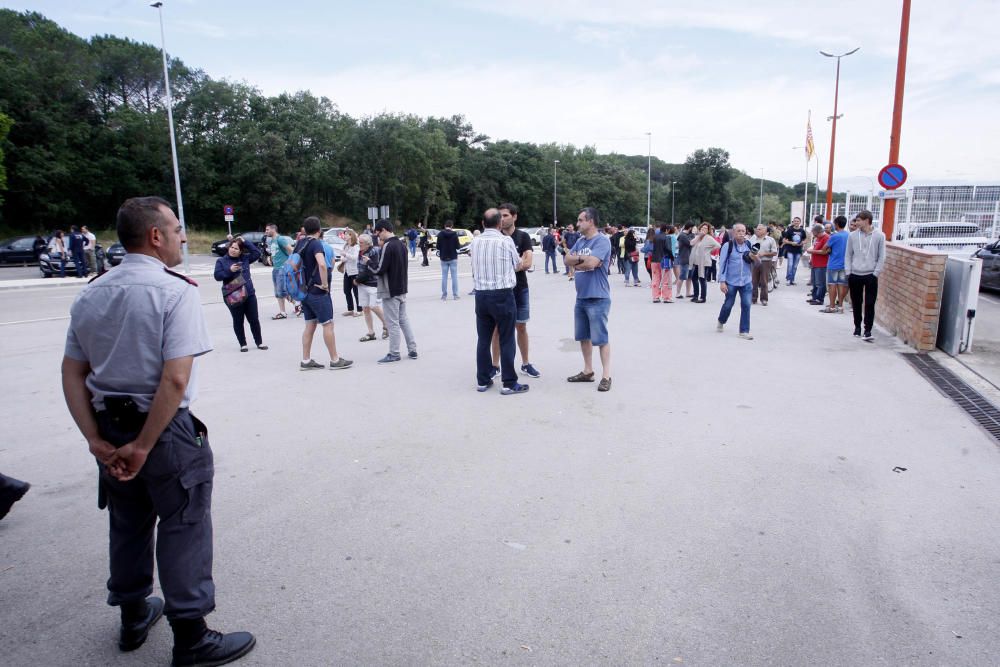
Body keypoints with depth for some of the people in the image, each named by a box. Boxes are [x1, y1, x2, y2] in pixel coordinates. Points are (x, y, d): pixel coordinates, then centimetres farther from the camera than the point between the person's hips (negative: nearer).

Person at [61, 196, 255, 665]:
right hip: (166, 430, -7)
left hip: (109, 427, 7)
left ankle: (133, 616, 41)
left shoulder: (91, 293, 5)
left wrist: (97, 440, 0)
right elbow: (175, 379, -24)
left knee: (128, 525, 22)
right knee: (182, 530, 6)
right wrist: (143, 446, -16)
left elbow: (72, 373, 4)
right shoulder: (175, 291, -16)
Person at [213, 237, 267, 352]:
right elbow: (217, 276, -5)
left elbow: (257, 253, 8)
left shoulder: (245, 258, 9)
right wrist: (229, 270, -20)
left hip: (249, 294, 3)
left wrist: (245, 242, 2)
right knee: (238, 321, 6)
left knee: (254, 319, 7)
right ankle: (243, 344, 18)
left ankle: (259, 342, 19)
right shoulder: (221, 261, 1)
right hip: (233, 296, -2)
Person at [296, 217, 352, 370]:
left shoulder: (300, 243, 10)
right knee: (328, 324, -1)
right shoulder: (316, 243, -14)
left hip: (305, 290, 8)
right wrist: (325, 284, -21)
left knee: (310, 325, 11)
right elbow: (322, 264, -31)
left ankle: (306, 361, 13)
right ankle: (335, 360, 5)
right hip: (318, 292, -8)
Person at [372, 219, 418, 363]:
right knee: (404, 319, 15)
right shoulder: (401, 244, 9)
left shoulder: (387, 246, -17)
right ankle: (412, 350, 17)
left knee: (393, 323, -1)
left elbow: (380, 270, -19)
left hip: (390, 291, -8)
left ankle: (394, 354, 6)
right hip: (402, 289, 8)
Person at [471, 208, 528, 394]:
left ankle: (483, 380, 17)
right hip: (502, 294, -4)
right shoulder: (506, 241, -7)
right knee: (506, 340, 2)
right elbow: (517, 264, 6)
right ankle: (509, 383, 6)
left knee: (483, 339, 10)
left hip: (481, 295, 5)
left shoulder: (475, 242, 4)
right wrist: (520, 260, 28)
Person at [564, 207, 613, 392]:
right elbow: (567, 259, 3)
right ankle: (587, 371, 27)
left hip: (598, 298, -8)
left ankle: (606, 376, 6)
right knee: (583, 336, 15)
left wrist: (576, 262, -6)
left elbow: (591, 262, -23)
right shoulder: (580, 241, 11)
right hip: (581, 297, 8)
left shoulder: (602, 240, -12)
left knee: (600, 338, -3)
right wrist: (582, 258, -14)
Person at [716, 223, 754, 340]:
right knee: (728, 304, 10)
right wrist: (722, 281, -13)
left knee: (746, 305, -2)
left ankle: (744, 331, 6)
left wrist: (753, 258, -11)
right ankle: (721, 322, 38)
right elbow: (722, 263, -9)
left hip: (746, 282, 3)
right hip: (731, 282, -3)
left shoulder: (749, 245, 3)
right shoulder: (728, 245, -8)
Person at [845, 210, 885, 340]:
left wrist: (875, 273, -7)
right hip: (854, 275, 2)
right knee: (856, 303, 10)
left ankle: (868, 331, -1)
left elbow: (881, 257, 0)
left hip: (871, 275, -2)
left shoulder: (879, 236, -1)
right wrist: (848, 272, 0)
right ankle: (857, 327, 24)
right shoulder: (853, 235, 4)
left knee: (869, 304, -4)